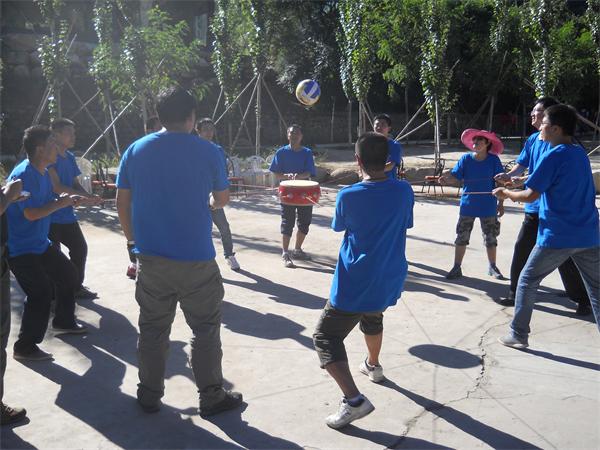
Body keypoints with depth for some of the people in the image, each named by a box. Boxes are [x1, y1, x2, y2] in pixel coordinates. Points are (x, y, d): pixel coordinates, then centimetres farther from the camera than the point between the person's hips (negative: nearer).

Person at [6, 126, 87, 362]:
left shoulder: (43, 173, 7)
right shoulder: (23, 174, -22)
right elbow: (30, 213, -27)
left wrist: (67, 200, 1)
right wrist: (59, 204, -16)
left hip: (41, 244, 10)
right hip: (21, 249, -10)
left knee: (68, 275, 18)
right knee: (41, 293, -15)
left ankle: (63, 322, 38)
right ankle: (25, 347, -1)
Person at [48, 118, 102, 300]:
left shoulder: (70, 157, 10)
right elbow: (56, 187, -20)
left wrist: (89, 196, -7)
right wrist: (84, 197, -19)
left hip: (67, 215, 8)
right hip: (51, 217, -8)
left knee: (80, 248, 13)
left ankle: (76, 287, 28)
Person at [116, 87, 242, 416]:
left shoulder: (136, 150, 2)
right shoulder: (208, 152, -5)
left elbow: (122, 201, 4)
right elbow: (222, 199, 5)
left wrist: (132, 238, 16)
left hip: (151, 257, 3)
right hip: (196, 259, -3)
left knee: (152, 329, 15)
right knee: (206, 330, 10)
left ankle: (149, 396, 27)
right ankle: (211, 398, 20)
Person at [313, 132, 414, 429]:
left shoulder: (348, 196, -15)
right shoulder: (404, 191, -6)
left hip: (354, 286, -5)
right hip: (390, 282, 6)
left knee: (325, 338, 2)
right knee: (372, 317, 35)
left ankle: (353, 400, -14)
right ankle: (373, 366, 56)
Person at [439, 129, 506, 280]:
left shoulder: (493, 160, -7)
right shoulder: (466, 159, -4)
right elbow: (455, 175, -9)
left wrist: (501, 203, -2)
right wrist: (445, 176, -30)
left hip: (488, 206, -1)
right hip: (468, 205, 1)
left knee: (491, 238, 11)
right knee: (461, 237, 6)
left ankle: (493, 267, 29)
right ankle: (456, 268, 16)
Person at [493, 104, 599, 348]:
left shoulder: (553, 156, -12)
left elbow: (531, 195, -14)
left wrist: (506, 193, 4)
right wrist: (515, 182, 18)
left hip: (557, 237, -6)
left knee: (527, 281, 11)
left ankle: (518, 335, 17)